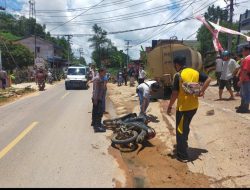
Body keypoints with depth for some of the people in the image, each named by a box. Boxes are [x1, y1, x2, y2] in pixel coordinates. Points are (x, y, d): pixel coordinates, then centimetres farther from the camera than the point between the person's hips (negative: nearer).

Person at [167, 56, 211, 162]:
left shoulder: (178, 75, -15)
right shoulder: (195, 72, 5)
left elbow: (175, 93, -17)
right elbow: (208, 79, 8)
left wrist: (169, 106, -8)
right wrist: (201, 91, 6)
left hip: (183, 107, -7)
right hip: (194, 106, 7)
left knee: (180, 131, 5)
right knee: (185, 127, 26)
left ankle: (183, 156, 13)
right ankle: (183, 145, 42)